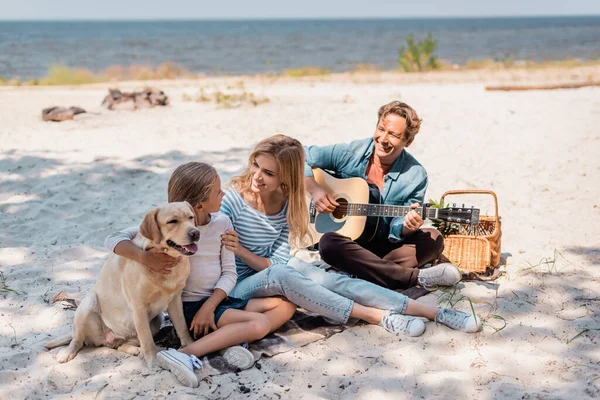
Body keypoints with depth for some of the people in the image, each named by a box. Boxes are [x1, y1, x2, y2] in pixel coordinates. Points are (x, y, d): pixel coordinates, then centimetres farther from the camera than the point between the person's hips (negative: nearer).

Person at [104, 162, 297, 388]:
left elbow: (229, 273, -1)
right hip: (189, 307, -6)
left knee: (286, 305, -1)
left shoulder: (222, 223, -1)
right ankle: (184, 354, -28)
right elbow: (114, 240, -19)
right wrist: (143, 256, -39)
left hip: (218, 299, 6)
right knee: (259, 324, -26)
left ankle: (233, 339, -19)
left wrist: (209, 306, -17)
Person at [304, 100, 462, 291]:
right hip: (348, 242, -1)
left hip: (387, 245, 1)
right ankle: (417, 277, -33)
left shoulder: (415, 176, -7)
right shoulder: (349, 153, -8)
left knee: (433, 239, -21)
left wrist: (407, 227, -32)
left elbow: (397, 231, -8)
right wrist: (315, 189, -17)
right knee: (328, 243, -35)